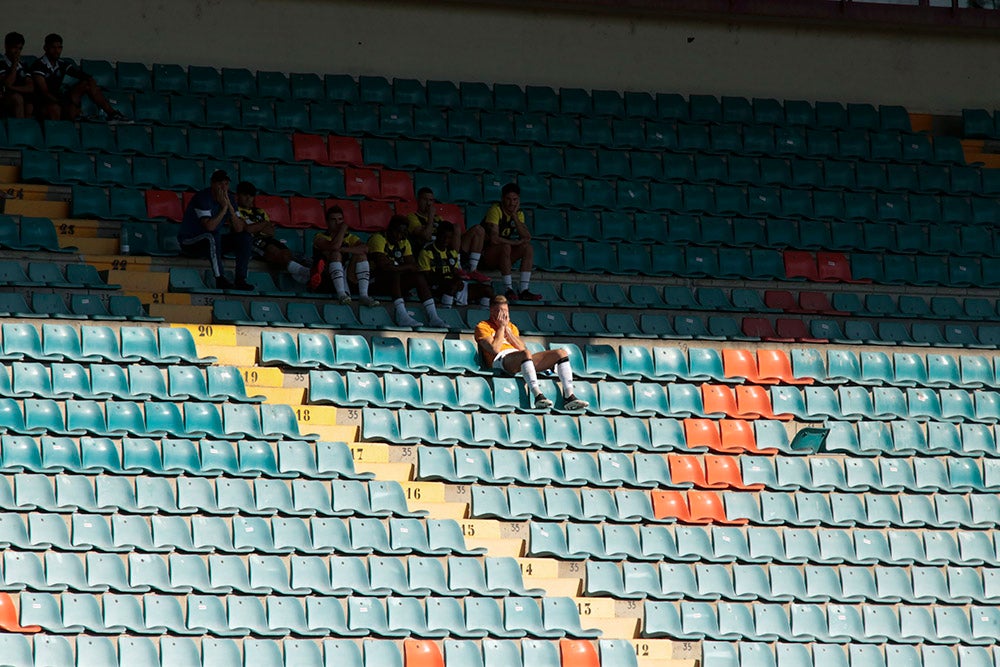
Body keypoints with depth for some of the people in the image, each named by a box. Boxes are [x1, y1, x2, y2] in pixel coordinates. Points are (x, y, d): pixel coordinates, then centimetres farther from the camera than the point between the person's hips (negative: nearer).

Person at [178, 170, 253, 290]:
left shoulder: (229, 199, 0)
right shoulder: (202, 198, -22)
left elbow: (239, 229, -9)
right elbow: (209, 227, -34)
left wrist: (230, 206, -20)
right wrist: (224, 208, -29)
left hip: (212, 242, 7)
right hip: (189, 242, -7)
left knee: (245, 238, -5)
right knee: (212, 236, -38)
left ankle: (240, 280, -11)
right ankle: (219, 279, -34)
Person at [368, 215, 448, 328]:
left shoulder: (403, 242, 12)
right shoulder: (378, 238, -12)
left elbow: (413, 266, 4)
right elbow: (382, 265, -23)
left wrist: (395, 267, -16)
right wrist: (405, 267, -13)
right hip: (376, 280, -7)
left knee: (419, 277, -14)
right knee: (395, 275, -36)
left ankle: (432, 317, -23)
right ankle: (402, 316, -48)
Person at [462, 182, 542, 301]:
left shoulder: (519, 214, 7)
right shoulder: (496, 210, -14)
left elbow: (527, 237, -8)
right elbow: (494, 239, -25)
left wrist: (515, 217, -14)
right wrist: (516, 243, -17)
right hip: (485, 254, -6)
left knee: (528, 248, -14)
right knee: (506, 247, -34)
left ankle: (524, 290, -23)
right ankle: (509, 290, -34)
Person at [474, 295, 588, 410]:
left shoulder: (512, 327, 31)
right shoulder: (482, 327, 10)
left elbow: (522, 348, 12)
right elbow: (495, 349, -9)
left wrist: (507, 328, 8)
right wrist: (501, 326, 2)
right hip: (501, 359, -7)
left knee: (561, 353, -7)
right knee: (526, 353, -41)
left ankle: (569, 397, -19)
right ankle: (538, 396, -48)